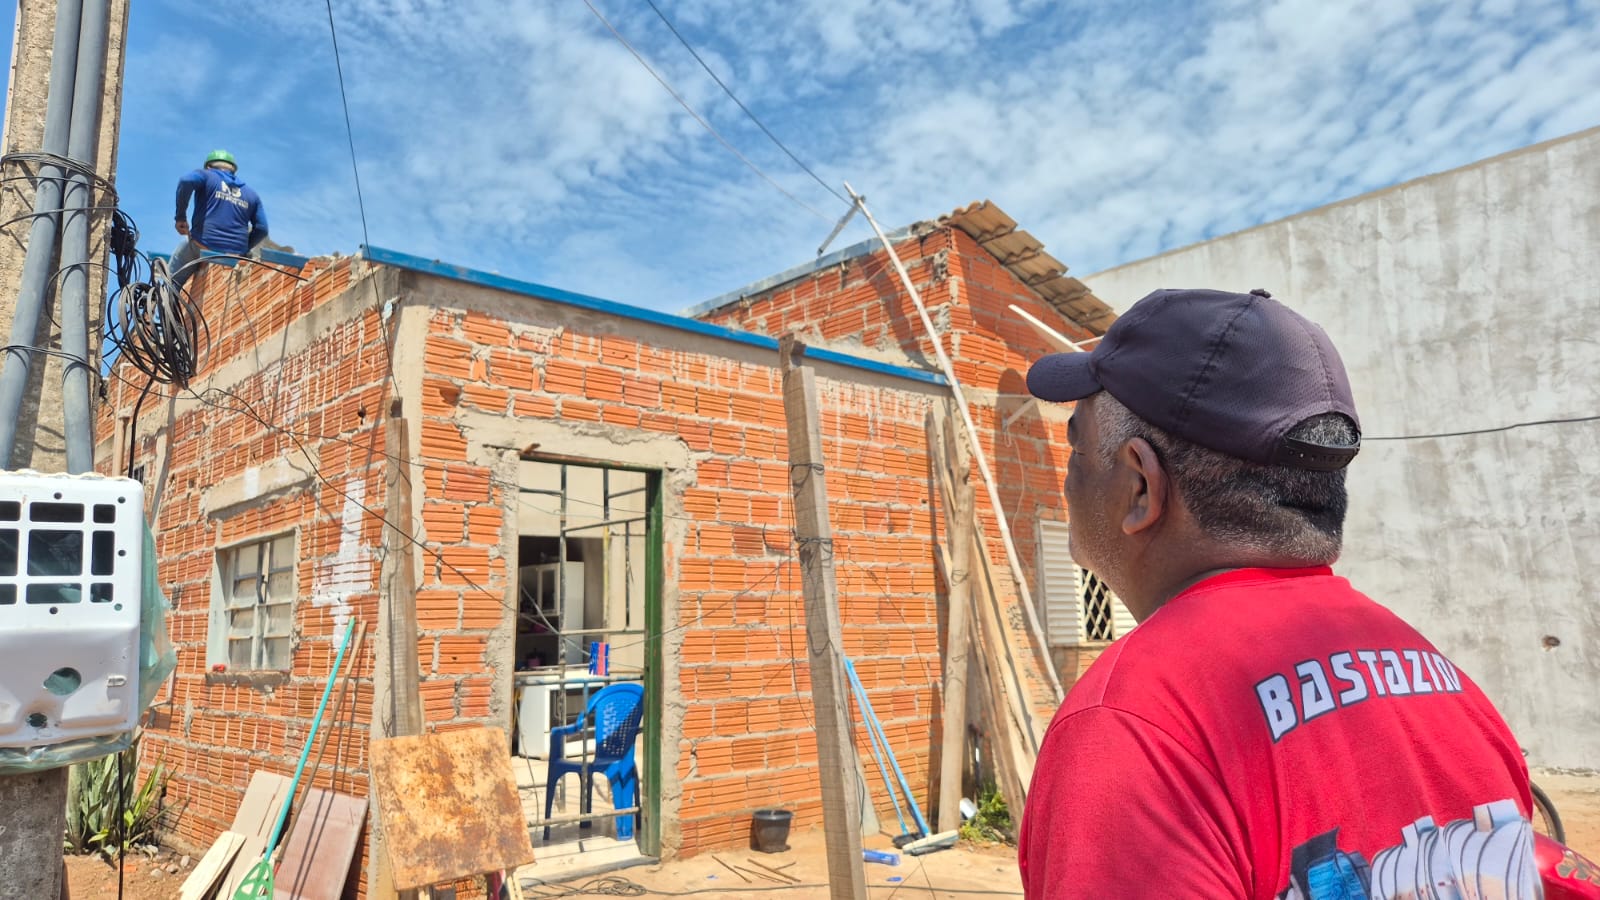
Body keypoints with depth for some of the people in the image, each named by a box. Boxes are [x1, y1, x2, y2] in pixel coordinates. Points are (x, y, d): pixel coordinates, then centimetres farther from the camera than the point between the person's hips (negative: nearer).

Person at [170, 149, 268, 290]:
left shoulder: (206, 176, 8)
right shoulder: (251, 193, 18)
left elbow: (186, 181, -16)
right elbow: (261, 229, 10)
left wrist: (180, 217, -10)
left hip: (202, 246, -3)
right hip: (235, 255, 3)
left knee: (172, 283, 13)